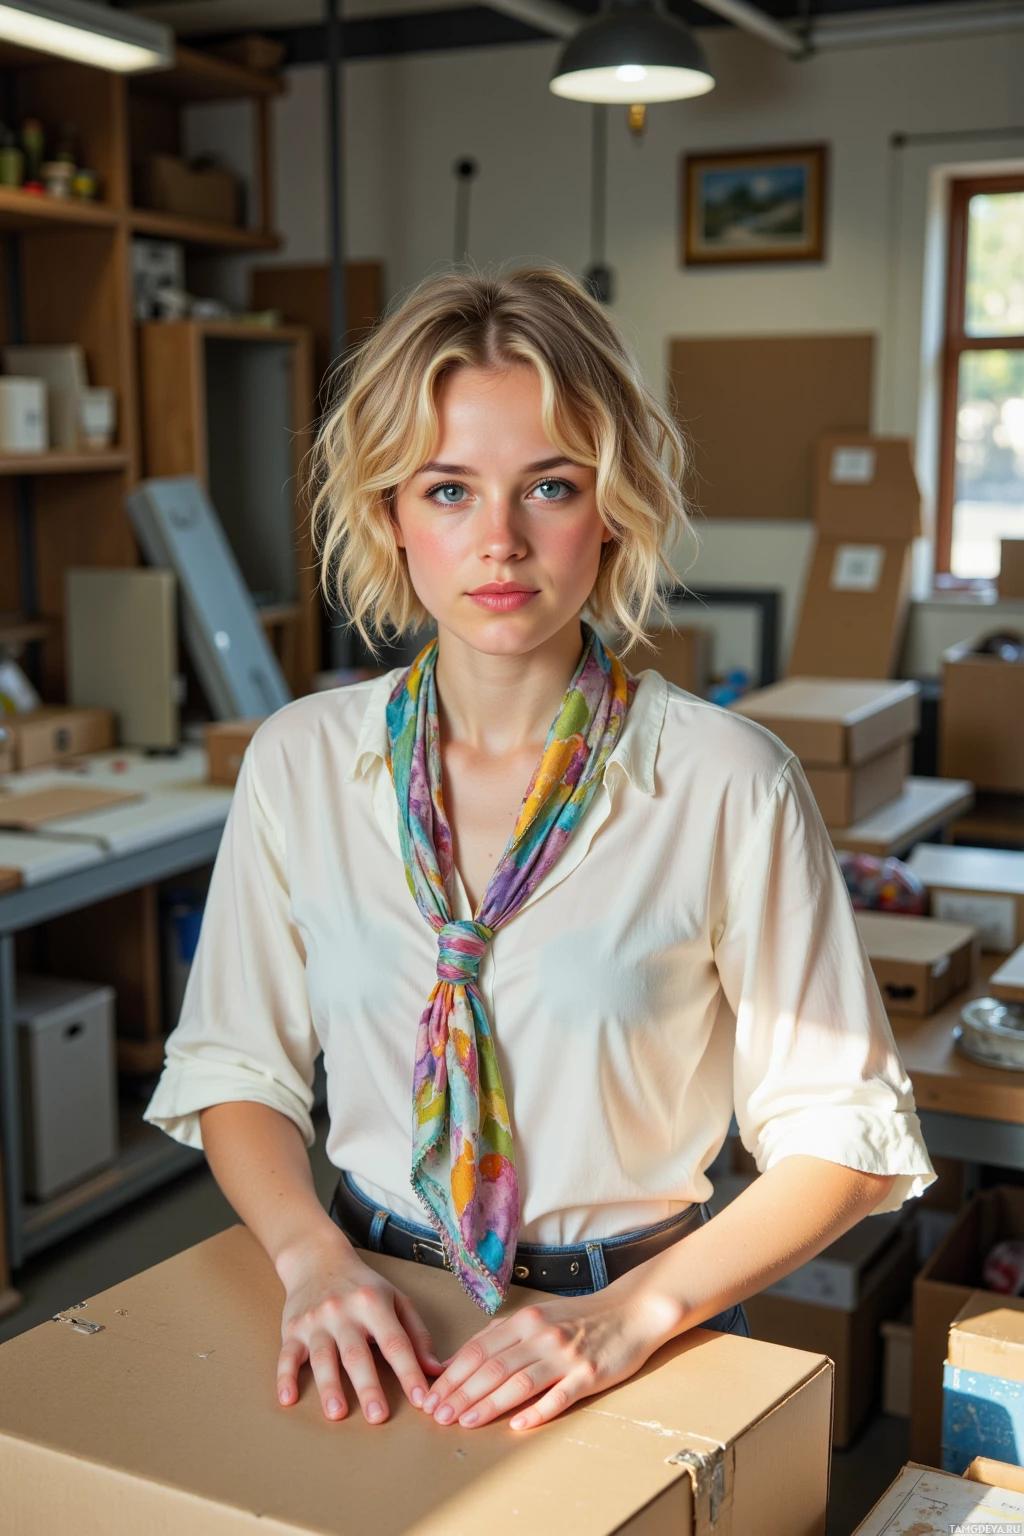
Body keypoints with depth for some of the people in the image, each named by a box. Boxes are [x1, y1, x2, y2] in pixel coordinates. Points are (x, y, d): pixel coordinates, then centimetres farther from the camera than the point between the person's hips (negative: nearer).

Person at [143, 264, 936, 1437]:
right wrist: (312, 1252, -9)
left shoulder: (731, 787, -10)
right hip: (370, 1318, 2)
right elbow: (234, 1065, 7)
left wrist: (634, 1311, -15)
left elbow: (841, 1132, -5)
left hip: (640, 1344, -1)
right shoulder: (300, 762, 0)